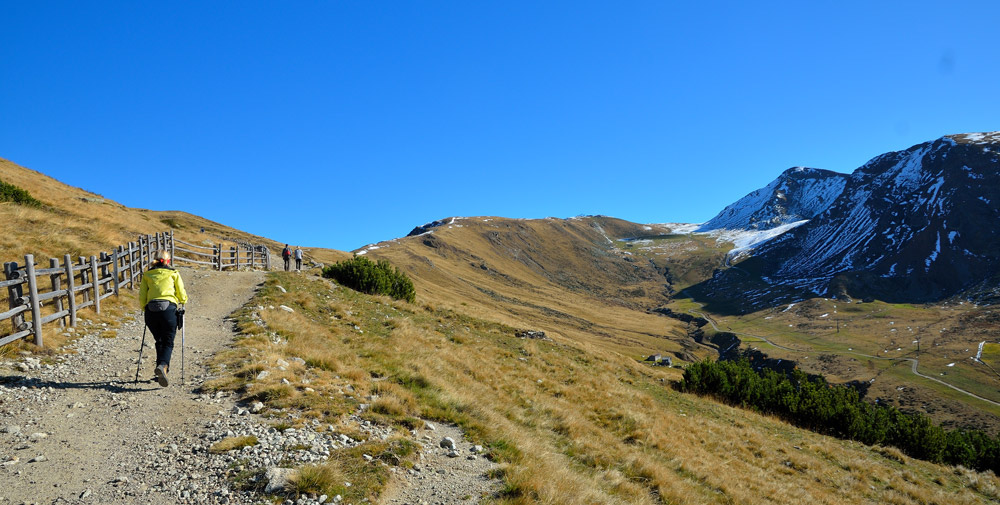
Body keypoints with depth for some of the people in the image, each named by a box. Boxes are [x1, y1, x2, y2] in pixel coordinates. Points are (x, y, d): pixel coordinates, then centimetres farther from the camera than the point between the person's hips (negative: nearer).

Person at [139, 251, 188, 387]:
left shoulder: (147, 275, 17)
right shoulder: (173, 273, 11)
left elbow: (142, 299, 11)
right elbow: (182, 297, 9)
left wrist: (145, 309, 29)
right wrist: (183, 300, 31)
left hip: (151, 310, 3)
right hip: (168, 309, -2)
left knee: (159, 341, 17)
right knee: (168, 342, 0)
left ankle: (161, 371, 11)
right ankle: (163, 365, -26)